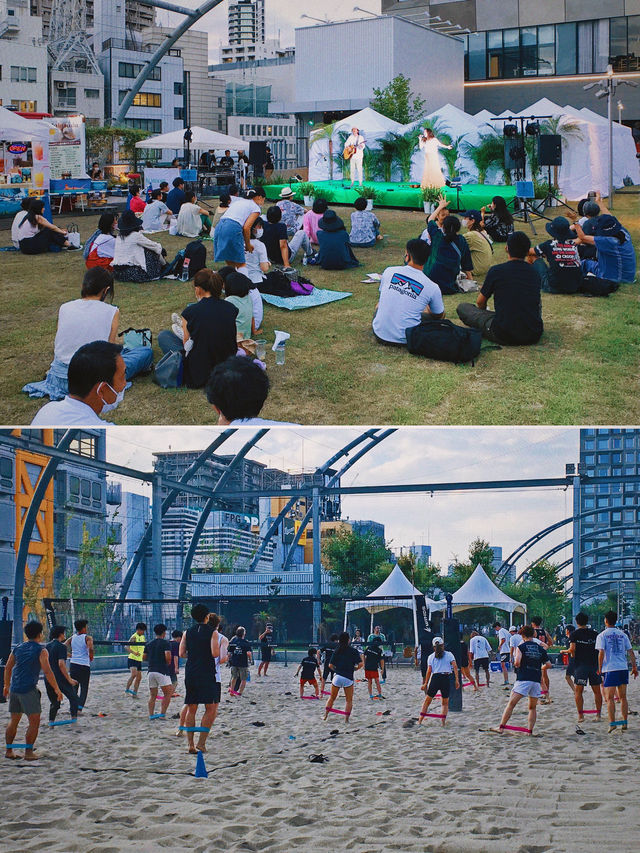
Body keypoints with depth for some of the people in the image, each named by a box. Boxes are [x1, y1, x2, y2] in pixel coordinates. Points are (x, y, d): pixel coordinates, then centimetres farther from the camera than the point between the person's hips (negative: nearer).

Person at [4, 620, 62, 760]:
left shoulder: (18, 648, 12)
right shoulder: (40, 651, -6)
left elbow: (7, 668, 16)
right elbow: (47, 672, -12)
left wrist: (7, 686, 27)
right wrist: (57, 689, -5)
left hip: (14, 688, 6)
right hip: (29, 689, -6)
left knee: (13, 720, 14)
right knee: (34, 721, 0)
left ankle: (9, 750, 17)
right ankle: (28, 752, -3)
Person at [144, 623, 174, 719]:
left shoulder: (149, 644, 13)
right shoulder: (166, 643, -4)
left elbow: (144, 657, 14)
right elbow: (168, 656, -16)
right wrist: (168, 664, 3)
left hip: (151, 671, 6)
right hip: (162, 672, -6)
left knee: (152, 695, 10)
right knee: (168, 694, 0)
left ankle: (151, 715, 4)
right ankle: (162, 713, -8)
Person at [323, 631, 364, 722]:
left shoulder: (336, 651, 5)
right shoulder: (353, 651, -2)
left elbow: (330, 665, 3)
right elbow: (361, 664, -9)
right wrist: (354, 669, 10)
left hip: (337, 676, 2)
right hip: (348, 679, -2)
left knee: (332, 698, 17)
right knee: (349, 700, 9)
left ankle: (325, 715, 16)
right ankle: (346, 719, 4)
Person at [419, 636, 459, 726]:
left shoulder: (431, 657, 10)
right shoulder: (449, 654, 8)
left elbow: (429, 671, 3)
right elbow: (455, 667, -3)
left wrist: (426, 683, 6)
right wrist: (457, 680, -3)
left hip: (435, 678, 0)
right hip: (446, 679, 0)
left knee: (427, 701, 11)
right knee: (445, 703, 15)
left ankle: (419, 721, 5)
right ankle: (443, 722, 5)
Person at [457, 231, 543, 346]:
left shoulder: (496, 271, -6)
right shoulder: (534, 272, 6)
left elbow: (480, 302, 11)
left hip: (504, 336, -4)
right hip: (534, 336, 4)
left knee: (463, 307, 11)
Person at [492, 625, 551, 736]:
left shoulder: (521, 647, -1)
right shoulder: (540, 649, 12)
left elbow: (517, 663, -12)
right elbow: (548, 664, 14)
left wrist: (517, 665, 10)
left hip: (523, 680, -4)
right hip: (536, 681, 4)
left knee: (511, 704, -4)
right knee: (532, 708, 15)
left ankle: (501, 728, -9)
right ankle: (529, 730, 6)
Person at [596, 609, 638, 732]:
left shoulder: (602, 635, -1)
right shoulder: (622, 634, 10)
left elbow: (601, 653, -9)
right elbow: (630, 652, 9)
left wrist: (600, 669, -3)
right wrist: (634, 667, 15)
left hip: (610, 669, -4)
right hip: (623, 668, 4)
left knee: (609, 698, -1)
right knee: (623, 697, 12)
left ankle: (612, 723, -10)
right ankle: (624, 723, 11)